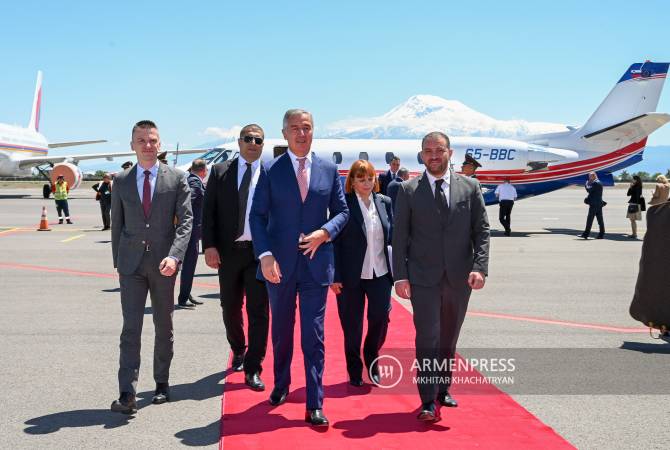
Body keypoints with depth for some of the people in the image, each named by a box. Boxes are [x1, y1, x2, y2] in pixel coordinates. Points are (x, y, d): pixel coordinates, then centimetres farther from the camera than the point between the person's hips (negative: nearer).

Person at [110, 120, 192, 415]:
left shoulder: (176, 178, -1)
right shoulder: (121, 181, 6)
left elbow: (186, 221, -7)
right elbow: (117, 224, 11)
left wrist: (174, 256, -19)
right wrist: (118, 261, 9)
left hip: (164, 264, 0)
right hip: (131, 264, 1)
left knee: (164, 327, 11)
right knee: (130, 328, -6)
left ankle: (162, 384, 26)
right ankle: (127, 394, -7)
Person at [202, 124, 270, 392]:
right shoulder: (220, 172, 6)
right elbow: (208, 212, 3)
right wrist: (209, 246, -7)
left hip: (260, 252, -2)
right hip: (228, 251, 2)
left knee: (258, 311, -2)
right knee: (230, 308, 14)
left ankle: (253, 369, 6)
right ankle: (238, 352, 38)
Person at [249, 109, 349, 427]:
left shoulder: (329, 169, 4)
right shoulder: (270, 170, -1)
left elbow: (342, 211, 9)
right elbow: (258, 216, -3)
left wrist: (326, 232, -11)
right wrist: (265, 255, -15)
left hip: (316, 263, 0)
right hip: (280, 264, 0)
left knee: (314, 336, 0)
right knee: (281, 331, 16)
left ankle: (314, 405, 7)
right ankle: (281, 385, 38)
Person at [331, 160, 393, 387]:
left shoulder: (384, 202, 5)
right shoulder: (343, 204, -7)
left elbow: (392, 236, 9)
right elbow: (335, 242, -7)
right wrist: (335, 276, -11)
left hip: (380, 273, 3)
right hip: (351, 275, -3)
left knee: (381, 319, 2)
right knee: (352, 327, 8)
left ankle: (372, 360, 29)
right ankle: (355, 371, 26)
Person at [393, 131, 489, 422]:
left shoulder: (470, 187, 4)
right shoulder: (408, 191, 0)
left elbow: (482, 230, 3)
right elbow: (399, 237, 0)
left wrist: (480, 268, -9)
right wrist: (400, 276, -7)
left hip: (459, 278, 2)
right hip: (423, 278, -2)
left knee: (449, 339, 13)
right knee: (428, 338, -7)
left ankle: (442, 390, 30)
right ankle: (429, 402, -1)